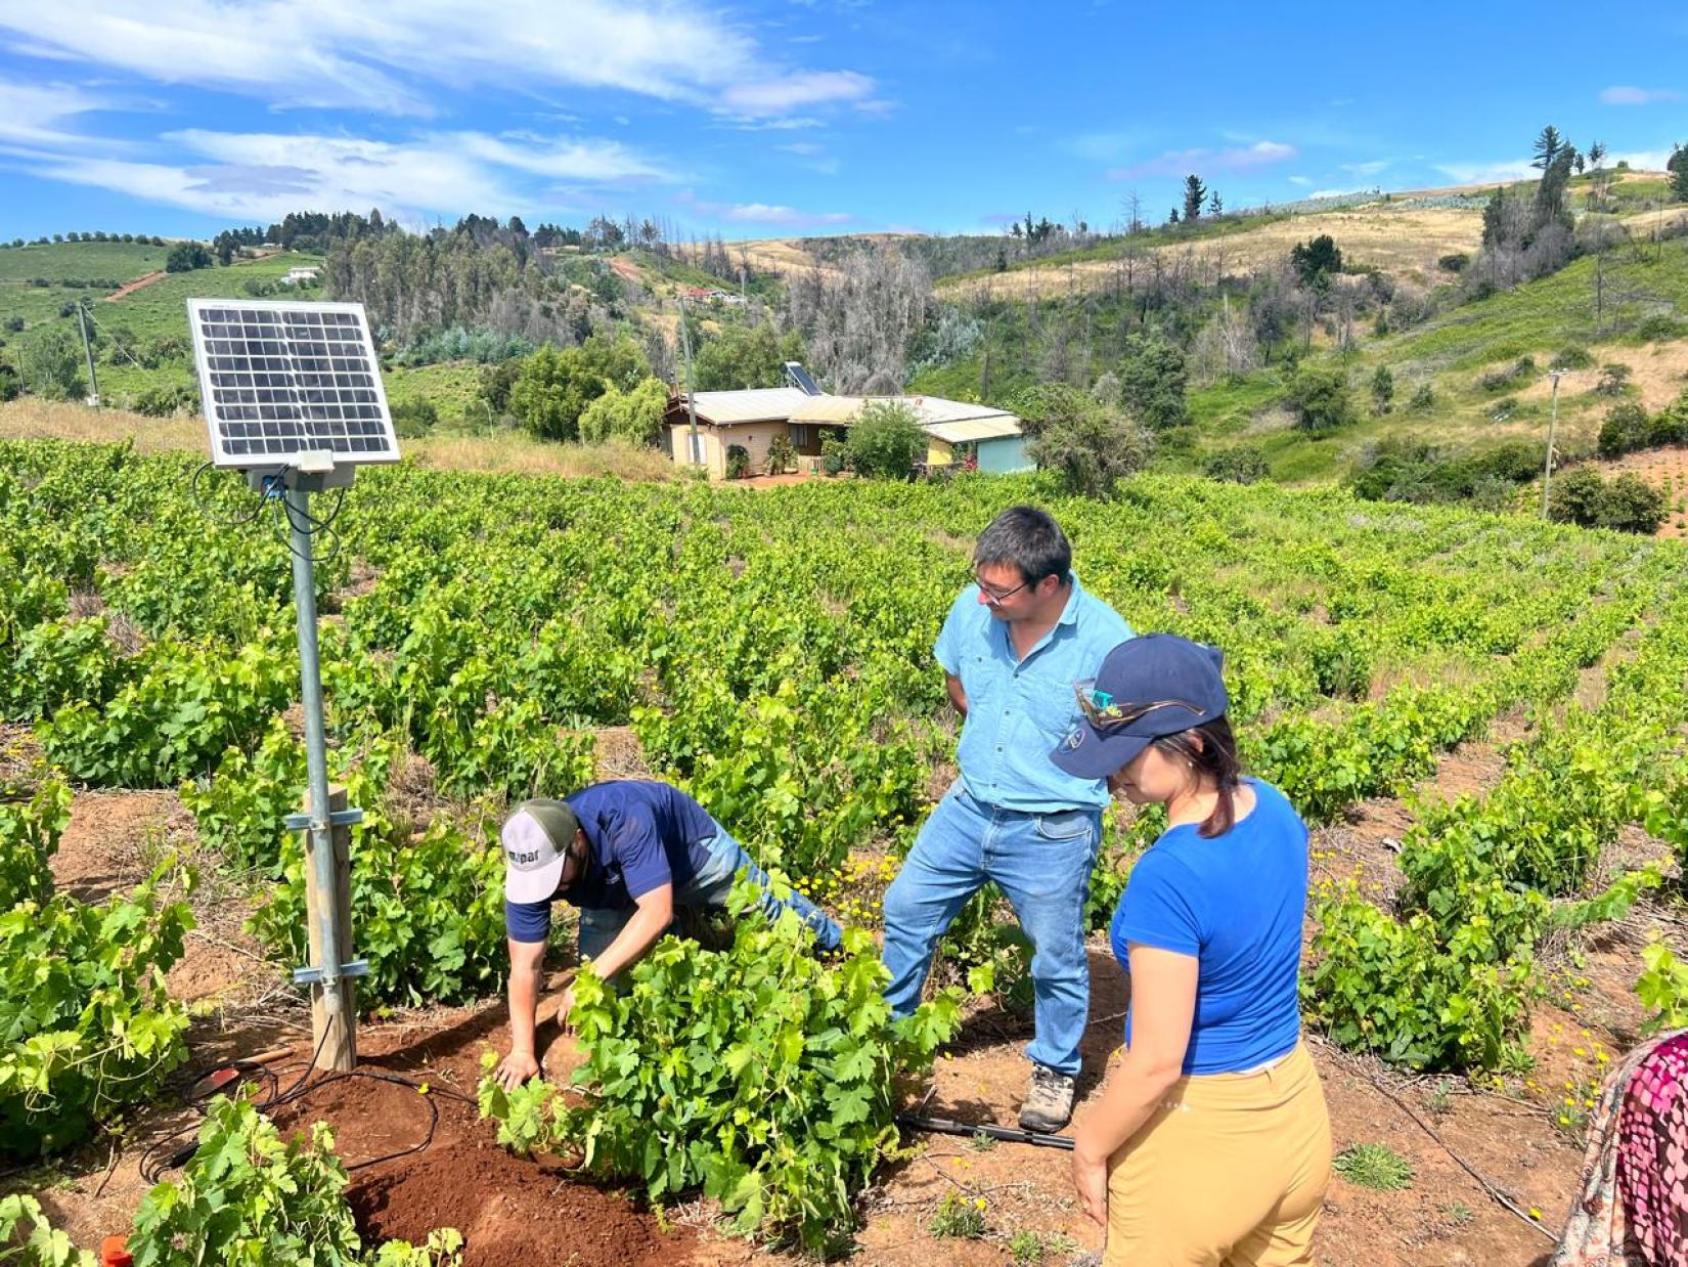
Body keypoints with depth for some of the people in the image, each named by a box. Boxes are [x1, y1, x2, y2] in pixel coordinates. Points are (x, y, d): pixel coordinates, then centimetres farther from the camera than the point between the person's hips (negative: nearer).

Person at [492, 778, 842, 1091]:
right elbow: (525, 966, -27)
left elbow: (658, 912, -50)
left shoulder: (624, 821, -49)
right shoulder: (530, 866, -34)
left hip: (692, 845, -3)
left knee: (772, 909, 15)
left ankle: (833, 940, 44)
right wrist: (522, 1050, -29)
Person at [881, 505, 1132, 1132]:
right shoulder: (973, 609, -10)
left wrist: (1058, 775, -8)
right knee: (905, 909, 15)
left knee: (1056, 959, 13)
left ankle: (1056, 1070, 40)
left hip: (1052, 832, -4)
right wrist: (999, 740, 6)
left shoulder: (1103, 640, -23)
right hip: (969, 805, 5)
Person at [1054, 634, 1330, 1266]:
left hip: (1198, 1135, -7)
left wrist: (1090, 1146, -9)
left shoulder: (1169, 877, -32)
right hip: (1297, 1111, 7)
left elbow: (1157, 1061, -25)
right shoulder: (1275, 809, -8)